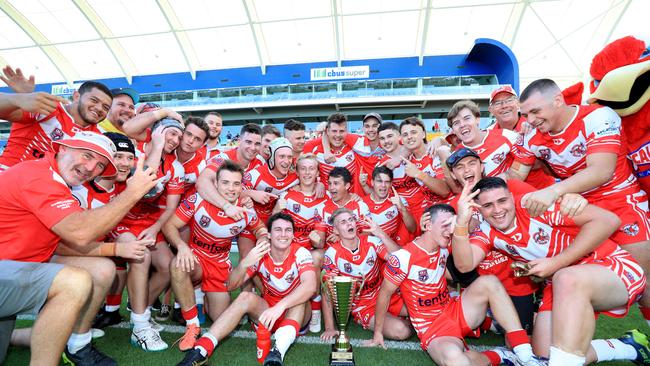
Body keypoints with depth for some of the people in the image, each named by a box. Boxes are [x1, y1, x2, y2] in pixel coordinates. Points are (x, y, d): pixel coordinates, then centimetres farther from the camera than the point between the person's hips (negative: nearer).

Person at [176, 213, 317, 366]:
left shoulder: (300, 254, -19)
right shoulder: (260, 255, -11)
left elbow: (310, 286, -37)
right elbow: (231, 286, -13)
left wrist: (279, 307, -49)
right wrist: (244, 264, -33)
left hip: (296, 314, -2)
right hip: (268, 311, 2)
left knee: (300, 296, -32)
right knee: (246, 297, -24)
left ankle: (278, 352, -44)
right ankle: (201, 349, -26)